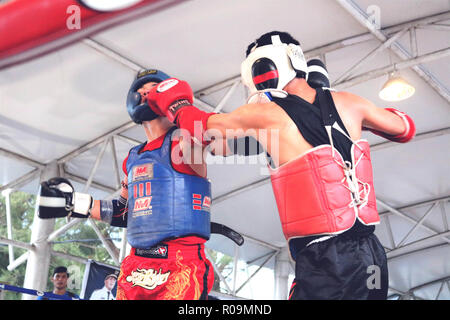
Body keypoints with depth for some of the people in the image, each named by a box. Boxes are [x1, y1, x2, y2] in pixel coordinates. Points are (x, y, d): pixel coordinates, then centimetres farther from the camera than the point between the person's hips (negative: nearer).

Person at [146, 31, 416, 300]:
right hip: (371, 252, 6)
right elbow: (404, 128, 25)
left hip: (325, 261, -6)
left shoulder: (266, 114, -4)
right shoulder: (346, 103, 8)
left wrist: (176, 105, 32)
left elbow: (204, 126, 13)